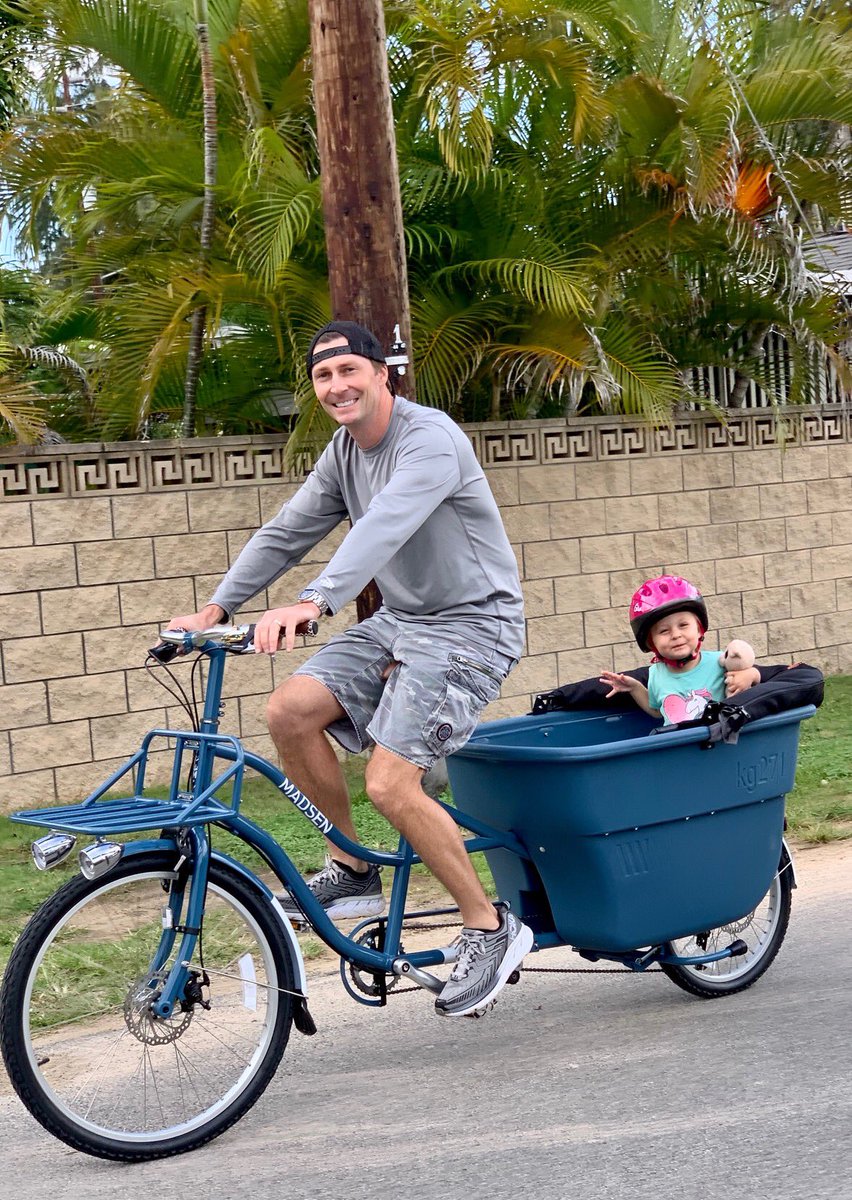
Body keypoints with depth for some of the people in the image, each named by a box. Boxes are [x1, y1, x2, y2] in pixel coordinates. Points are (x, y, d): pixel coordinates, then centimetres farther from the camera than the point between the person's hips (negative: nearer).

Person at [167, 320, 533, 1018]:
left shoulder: (430, 439, -20)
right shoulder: (344, 451, 8)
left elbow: (384, 527, -36)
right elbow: (288, 532, 9)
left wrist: (311, 604, -50)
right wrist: (217, 608, -3)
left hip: (471, 625, -8)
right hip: (399, 620, 8)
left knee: (391, 784, -20)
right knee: (290, 711, -10)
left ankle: (491, 929, -3)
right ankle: (353, 875, 6)